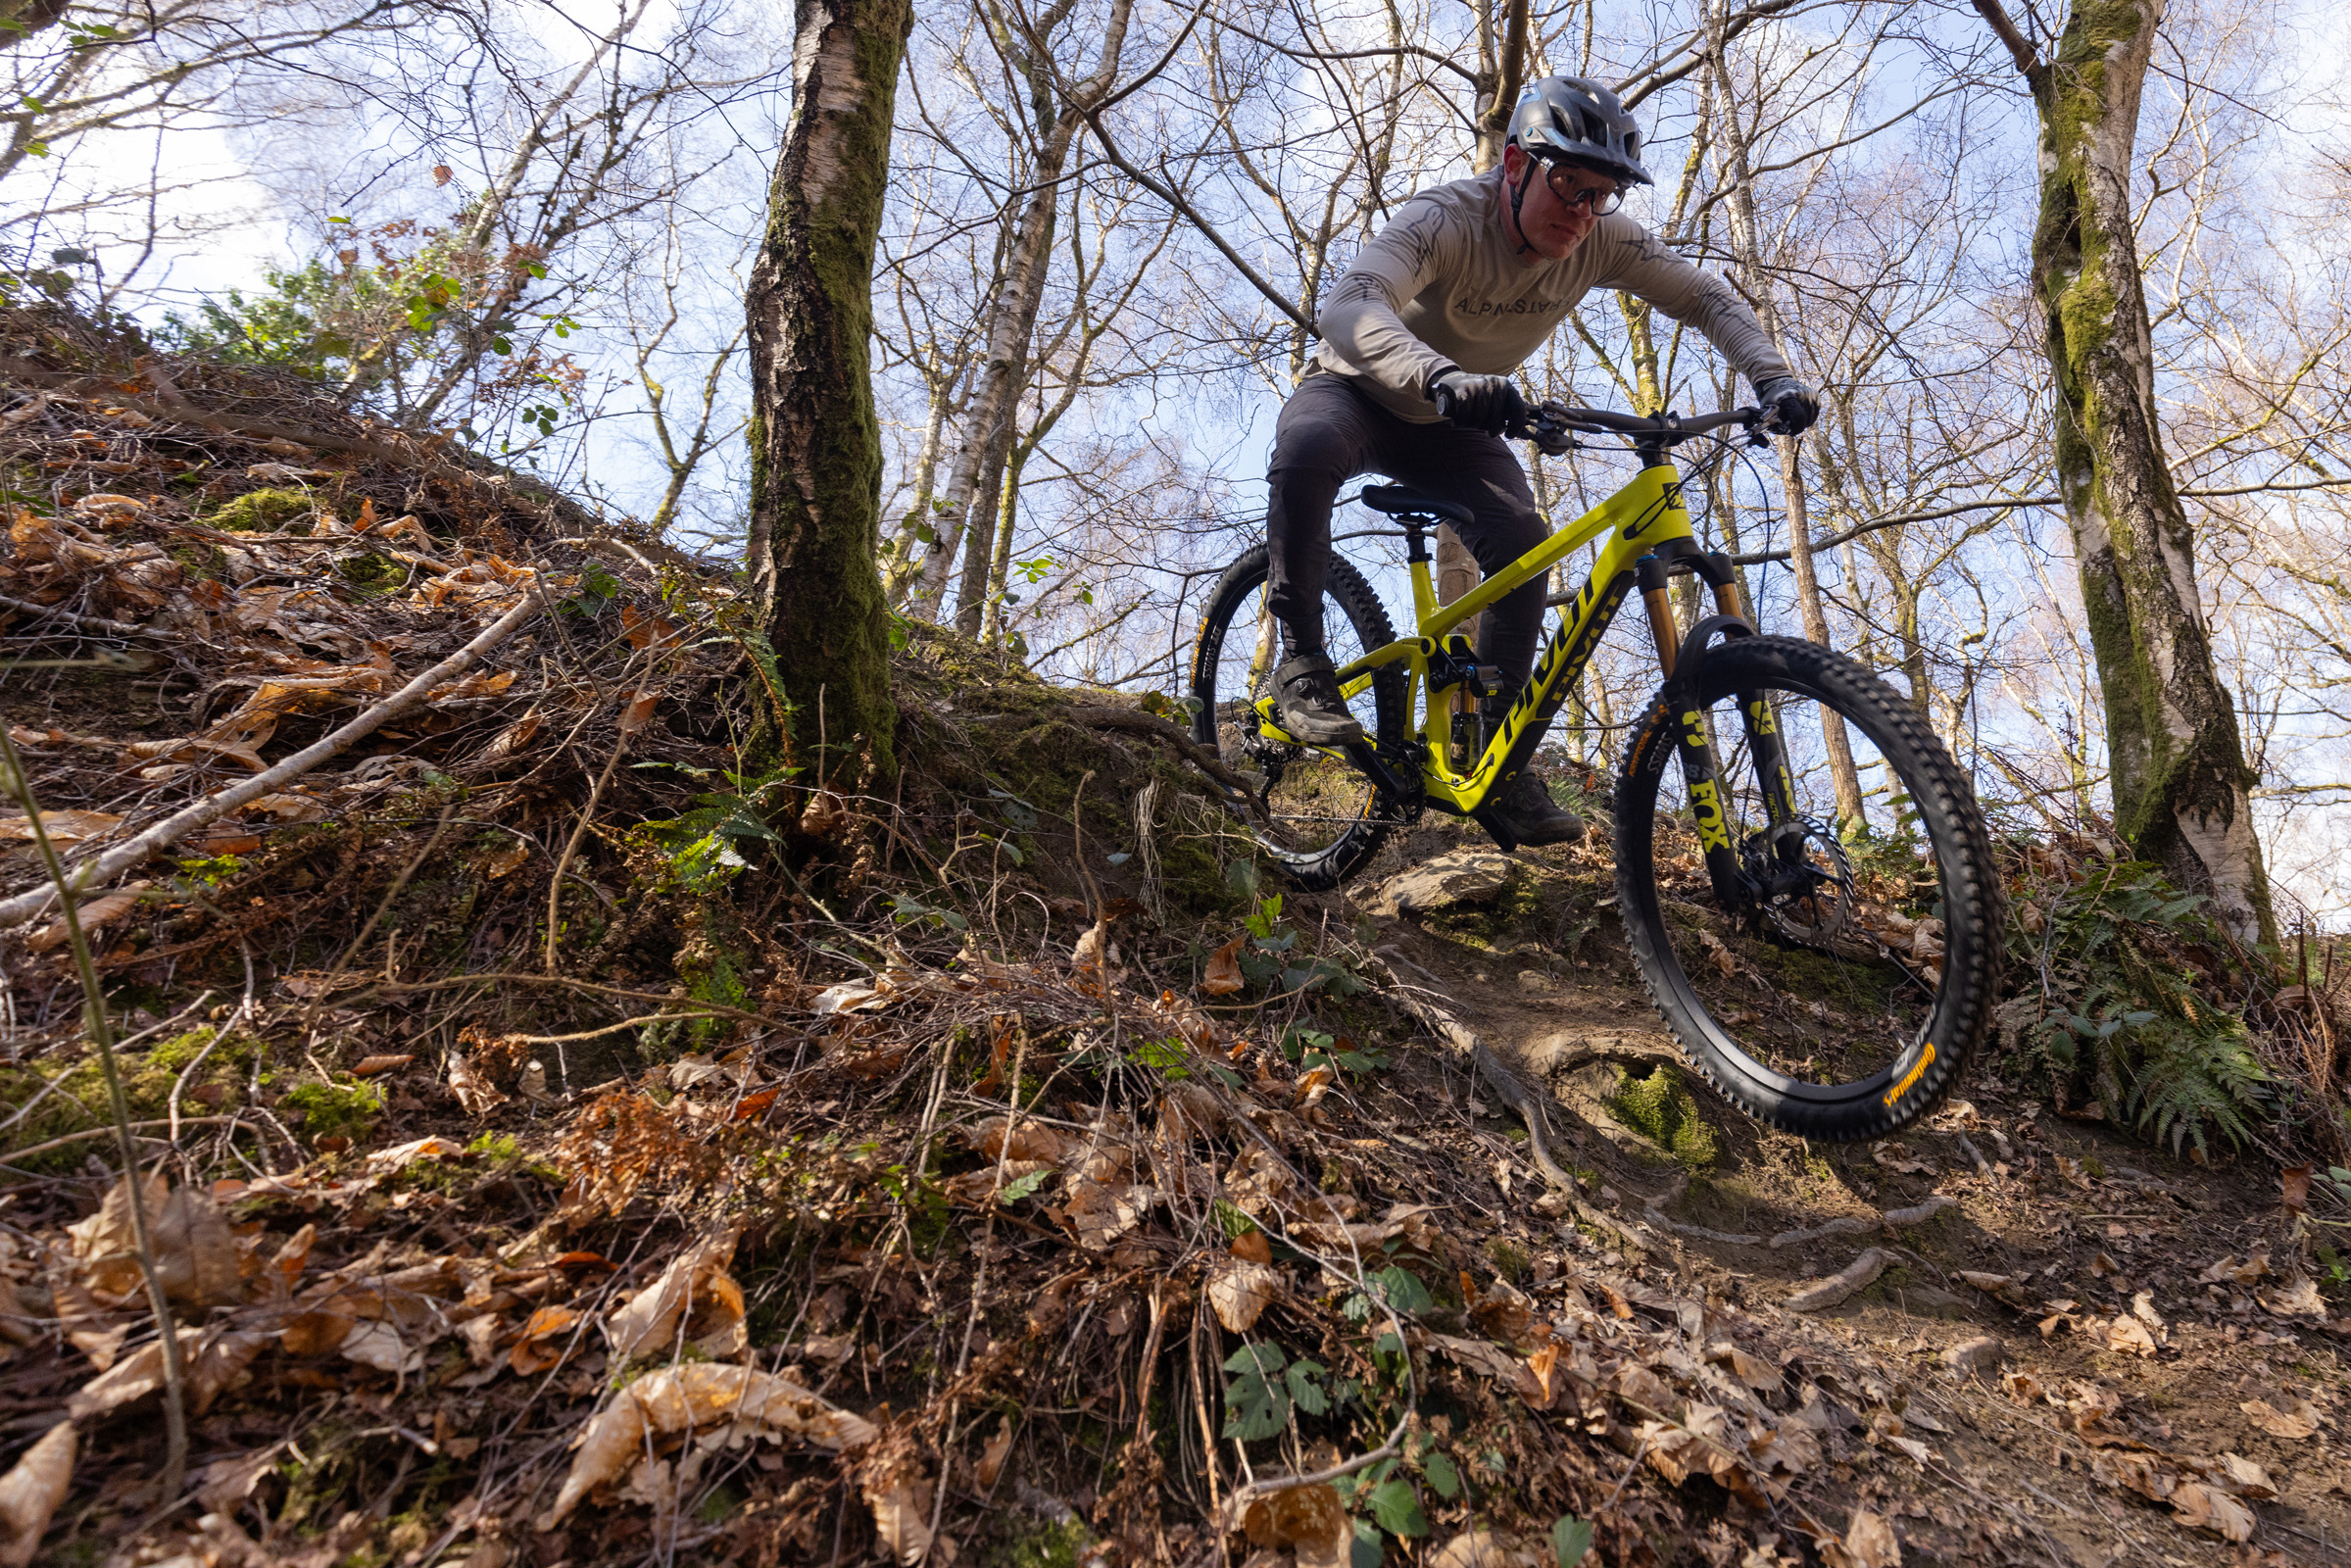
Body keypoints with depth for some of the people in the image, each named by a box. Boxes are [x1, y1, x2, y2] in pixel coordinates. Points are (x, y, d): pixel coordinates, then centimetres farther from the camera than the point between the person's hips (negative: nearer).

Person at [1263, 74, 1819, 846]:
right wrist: (1441, 379, -66)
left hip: (1448, 428, 4)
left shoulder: (1601, 239, -14)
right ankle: (1301, 660, -22)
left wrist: (1773, 378, -25)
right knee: (1306, 450, -40)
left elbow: (1709, 299, -7)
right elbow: (1349, 306, -47)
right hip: (1359, 391, -4)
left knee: (1523, 542, -21)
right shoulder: (1444, 220, -29)